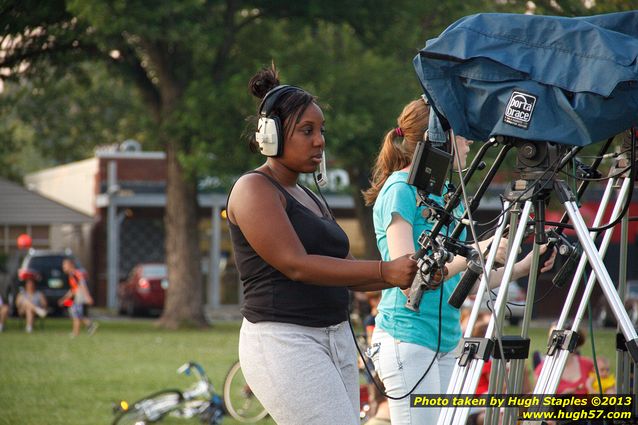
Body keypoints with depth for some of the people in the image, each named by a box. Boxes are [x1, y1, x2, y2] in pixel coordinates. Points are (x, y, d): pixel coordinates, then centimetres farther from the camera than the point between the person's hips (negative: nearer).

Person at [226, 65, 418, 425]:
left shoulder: (310, 198, 20)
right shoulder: (253, 189, -7)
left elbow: (347, 273, 17)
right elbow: (296, 265, -17)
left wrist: (406, 276, -2)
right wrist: (385, 271, -20)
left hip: (337, 339, 9)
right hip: (284, 341, -9)